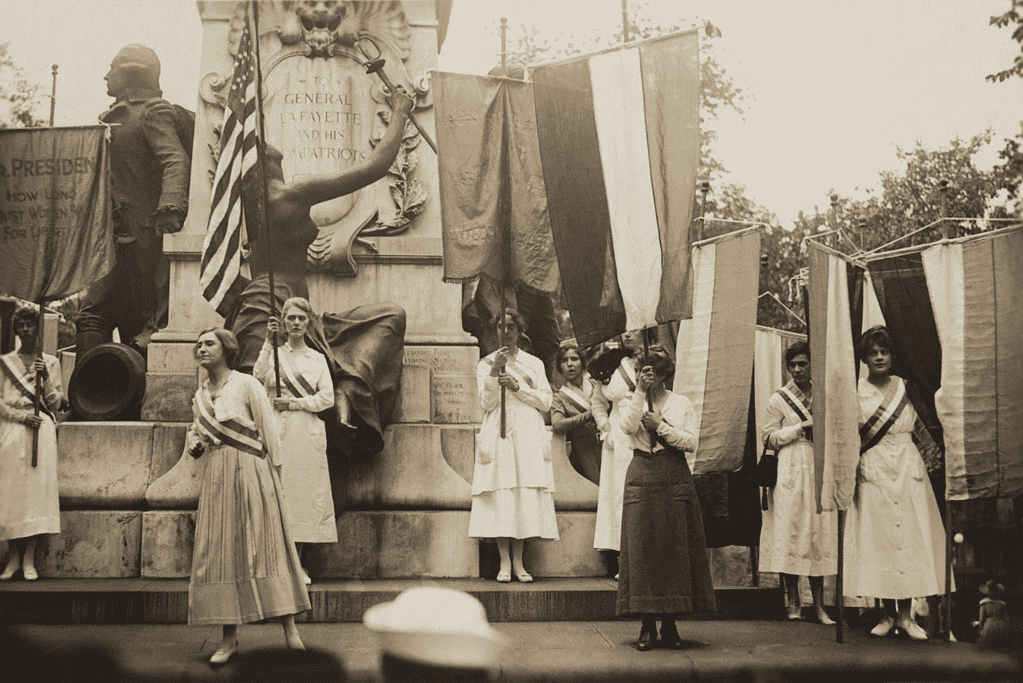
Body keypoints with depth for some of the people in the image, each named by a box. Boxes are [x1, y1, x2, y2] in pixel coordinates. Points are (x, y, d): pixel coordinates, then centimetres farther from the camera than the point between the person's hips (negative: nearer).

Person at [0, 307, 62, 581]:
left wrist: (46, 378, -7)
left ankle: (29, 559, -4)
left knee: (37, 489, -7)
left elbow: (55, 404, 8)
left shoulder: (50, 363, 11)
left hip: (41, 431, 0)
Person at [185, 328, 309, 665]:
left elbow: (269, 431, -4)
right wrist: (194, 445, 2)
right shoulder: (199, 396, 14)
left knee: (265, 545, -6)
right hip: (217, 476, 5)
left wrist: (275, 478, -8)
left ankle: (289, 628, -3)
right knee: (220, 552, 0)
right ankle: (229, 638, 4)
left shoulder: (247, 385, -2)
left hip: (252, 472, -5)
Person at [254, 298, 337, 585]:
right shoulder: (274, 354, 10)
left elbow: (327, 397, 5)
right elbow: (260, 378, -11)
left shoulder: (317, 359, 14)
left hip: (308, 432, 2)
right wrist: (269, 342, -17)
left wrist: (295, 403, -7)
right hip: (279, 430, -2)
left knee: (306, 492, -2)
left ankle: (297, 564, 3)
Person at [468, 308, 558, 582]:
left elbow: (545, 401, 4)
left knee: (527, 495, -6)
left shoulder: (534, 363, 14)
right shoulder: (486, 363, 11)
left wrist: (517, 386, -7)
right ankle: (504, 562, -6)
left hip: (529, 436, 1)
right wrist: (495, 371, -13)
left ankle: (518, 562, -2)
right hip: (498, 435, -1)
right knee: (501, 494, -9)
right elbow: (487, 403, -1)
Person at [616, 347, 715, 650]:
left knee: (675, 549, -2)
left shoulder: (682, 403, 10)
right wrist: (640, 392, -14)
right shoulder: (630, 403, 11)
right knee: (642, 548, -4)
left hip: (675, 478, 0)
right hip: (641, 476, 0)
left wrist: (661, 426, -8)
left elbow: (692, 442, -2)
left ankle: (670, 623, 6)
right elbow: (627, 427, -12)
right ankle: (647, 625, 1)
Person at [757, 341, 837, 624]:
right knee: (789, 532, -6)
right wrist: (802, 427, -8)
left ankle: (819, 605, 2)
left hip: (819, 468, 3)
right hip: (790, 471, -3)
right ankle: (793, 603, 2)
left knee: (820, 534, -1)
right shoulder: (779, 399, 4)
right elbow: (769, 437, -1)